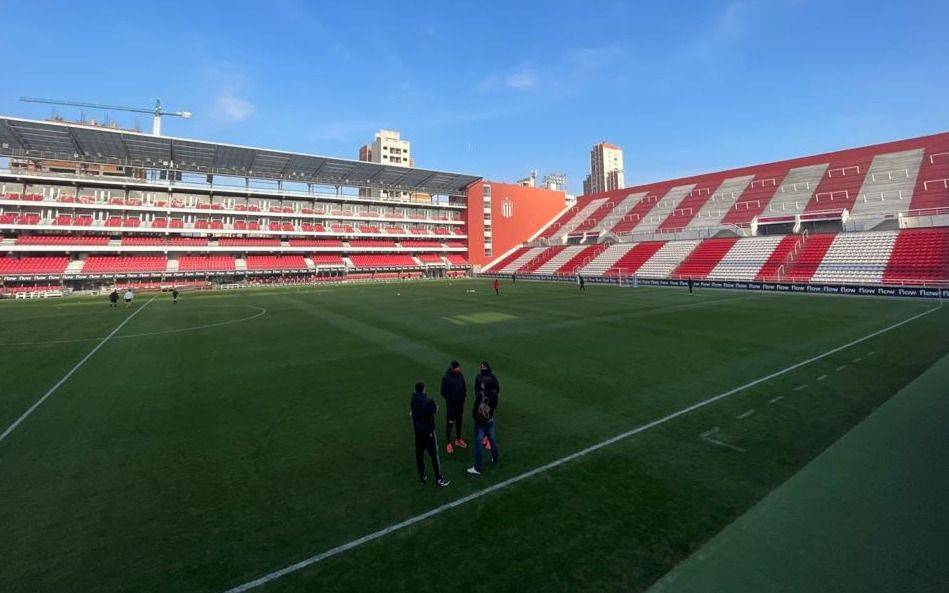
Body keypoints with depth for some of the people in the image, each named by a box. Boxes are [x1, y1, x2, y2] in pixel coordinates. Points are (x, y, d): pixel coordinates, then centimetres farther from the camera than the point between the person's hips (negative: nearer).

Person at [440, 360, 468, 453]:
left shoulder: (461, 375, -2)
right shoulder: (446, 378, -18)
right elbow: (443, 392, -12)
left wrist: (463, 395, -3)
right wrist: (450, 398, -16)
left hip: (460, 403, 5)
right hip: (451, 404, -5)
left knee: (459, 421, 17)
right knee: (449, 423, 2)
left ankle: (458, 440, 32)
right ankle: (448, 443, 13)